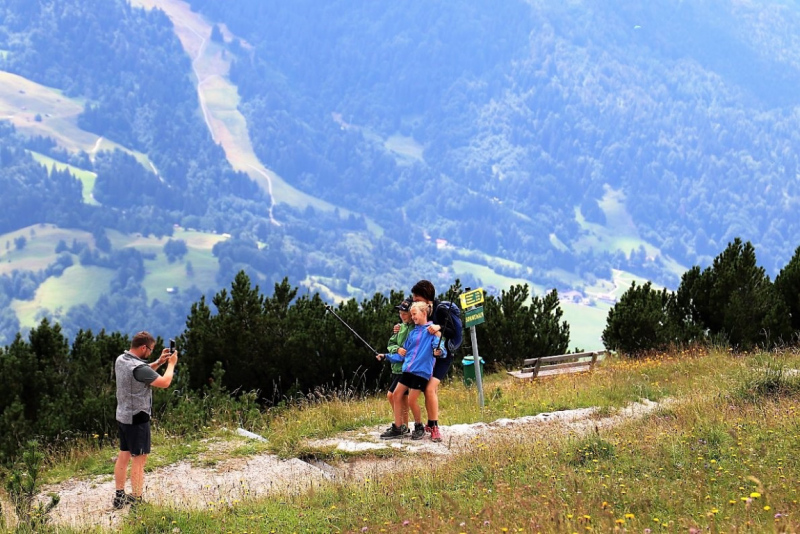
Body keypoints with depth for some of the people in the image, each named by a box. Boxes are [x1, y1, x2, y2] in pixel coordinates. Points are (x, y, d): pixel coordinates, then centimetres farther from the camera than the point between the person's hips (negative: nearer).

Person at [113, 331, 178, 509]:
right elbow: (165, 382, -23)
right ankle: (136, 502, -1)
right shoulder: (138, 367, -25)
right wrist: (171, 364, -7)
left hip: (123, 416, 9)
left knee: (123, 456, 15)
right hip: (137, 419, -9)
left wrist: (159, 362, 11)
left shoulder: (121, 360, 4)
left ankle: (119, 497, 21)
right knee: (139, 461, -3)